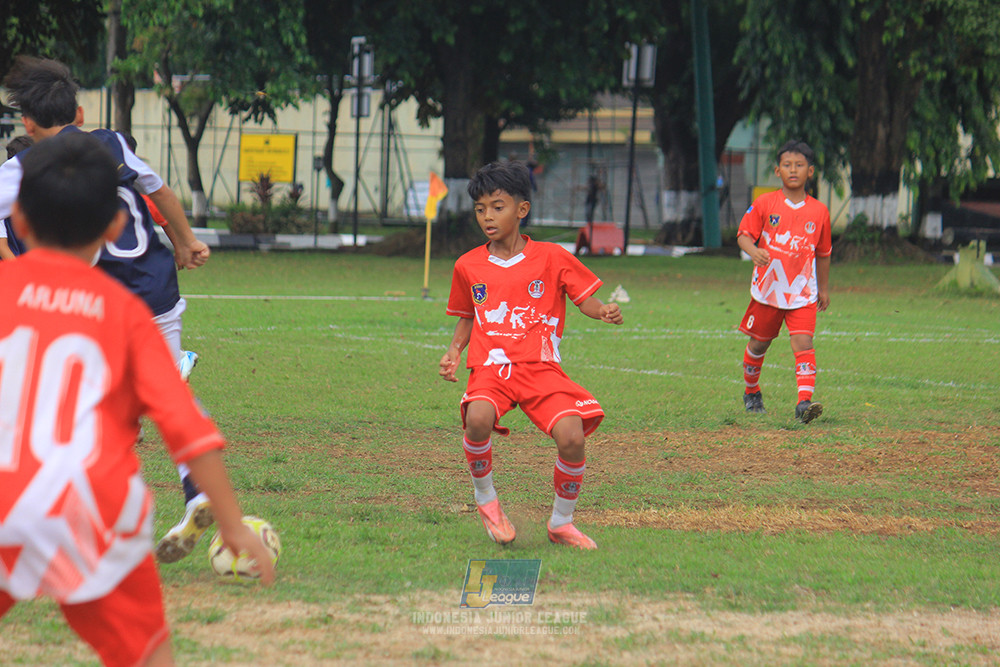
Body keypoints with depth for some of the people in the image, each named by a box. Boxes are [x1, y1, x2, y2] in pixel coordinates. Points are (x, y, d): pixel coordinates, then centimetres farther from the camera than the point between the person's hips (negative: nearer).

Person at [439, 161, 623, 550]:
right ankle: (485, 498, -5)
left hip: (541, 368, -1)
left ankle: (562, 522, 5)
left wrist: (605, 312, -16)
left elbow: (586, 299, 7)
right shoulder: (468, 266, 13)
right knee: (478, 418, -33)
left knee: (571, 437, -22)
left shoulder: (552, 258, 5)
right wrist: (453, 352, 9)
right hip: (491, 368, 1)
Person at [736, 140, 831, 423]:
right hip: (767, 289, 0)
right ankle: (751, 391, 39)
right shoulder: (764, 204, -4)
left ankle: (805, 401, -24)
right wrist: (753, 251, -27)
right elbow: (744, 234, -4)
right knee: (759, 343, 15)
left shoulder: (819, 211, 1)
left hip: (802, 291, 0)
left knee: (803, 341, -17)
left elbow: (823, 253, 13)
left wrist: (824, 288, 20)